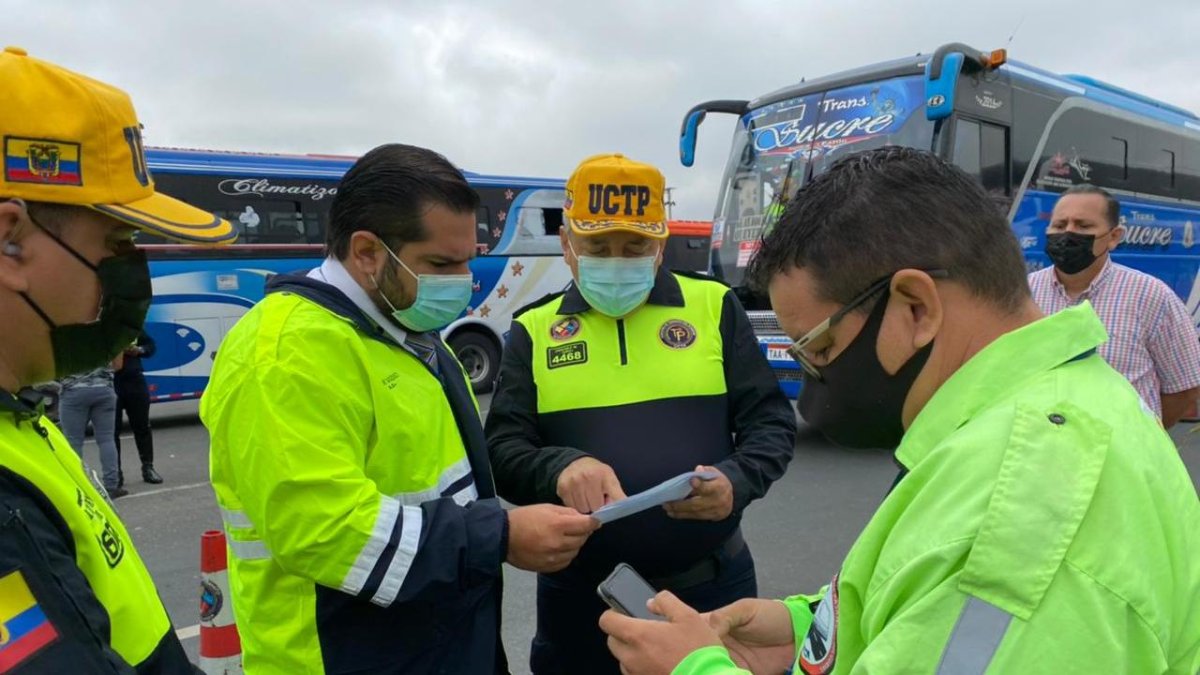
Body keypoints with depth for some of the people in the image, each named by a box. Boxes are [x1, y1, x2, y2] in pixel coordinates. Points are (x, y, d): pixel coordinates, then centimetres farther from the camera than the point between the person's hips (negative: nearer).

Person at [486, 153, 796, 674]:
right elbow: (502, 451, -2)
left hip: (711, 584, 0)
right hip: (581, 595, 0)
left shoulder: (714, 306, 2)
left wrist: (737, 481, -18)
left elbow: (771, 421, 3)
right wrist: (560, 468, -24)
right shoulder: (534, 332, 3)